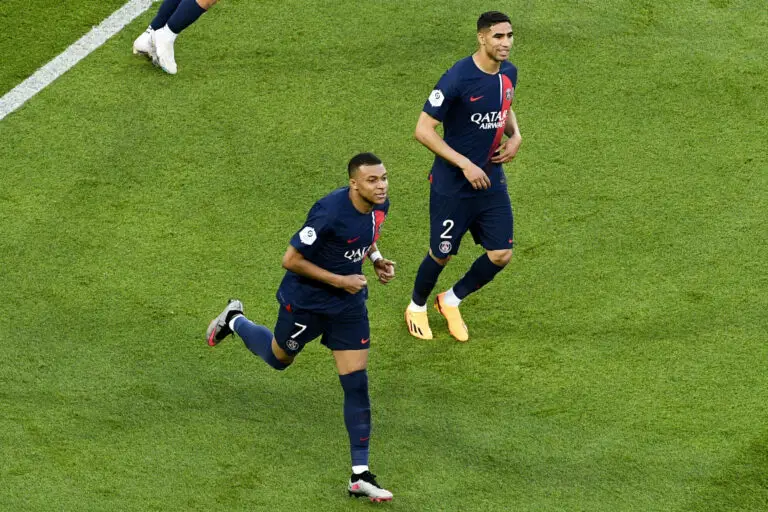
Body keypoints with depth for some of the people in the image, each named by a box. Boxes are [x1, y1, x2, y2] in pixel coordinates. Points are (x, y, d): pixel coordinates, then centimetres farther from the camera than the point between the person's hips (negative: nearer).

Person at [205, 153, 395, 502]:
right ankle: (234, 321, 54)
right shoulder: (331, 212, -32)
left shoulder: (379, 205, -9)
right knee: (279, 358, 22)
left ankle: (360, 476, 3)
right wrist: (339, 280, -24)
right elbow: (291, 260, -25)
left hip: (349, 303, 5)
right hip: (306, 300, -5)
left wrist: (377, 259, -3)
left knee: (357, 385, -1)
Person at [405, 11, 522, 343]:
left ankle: (452, 301, 28)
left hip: (491, 180, 6)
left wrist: (515, 136, -1)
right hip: (452, 186, -6)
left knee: (501, 254, 2)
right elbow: (423, 130, -21)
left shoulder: (508, 73, -1)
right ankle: (417, 307, 38)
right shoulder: (457, 79, -23)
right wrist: (465, 164, -23)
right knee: (442, 254, 8)